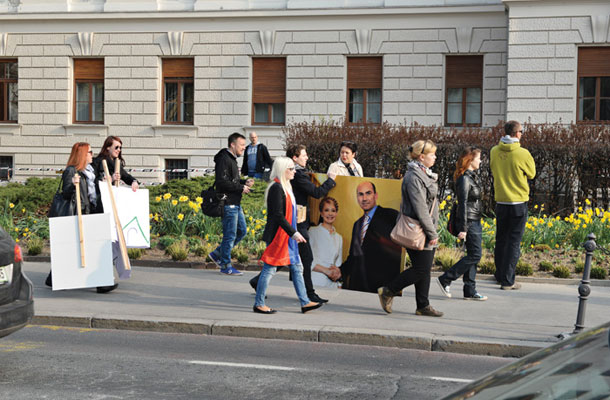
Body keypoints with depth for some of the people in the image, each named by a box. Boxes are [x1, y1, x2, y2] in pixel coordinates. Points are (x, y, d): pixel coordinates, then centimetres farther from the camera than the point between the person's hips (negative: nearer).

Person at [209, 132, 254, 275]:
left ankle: (217, 254, 23)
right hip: (228, 204, -10)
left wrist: (244, 182, 8)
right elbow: (222, 182, -24)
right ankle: (226, 266, 7)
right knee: (230, 235, -3)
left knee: (242, 230, 15)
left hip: (236, 204, 10)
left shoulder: (232, 159, 18)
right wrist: (241, 187, -17)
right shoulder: (224, 159, -15)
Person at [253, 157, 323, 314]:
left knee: (297, 267, 10)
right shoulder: (276, 188, -17)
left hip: (287, 236, 10)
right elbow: (278, 215, -22)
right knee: (270, 269, -1)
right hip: (277, 235, -10)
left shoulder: (285, 187, 13)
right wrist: (294, 233, -23)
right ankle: (258, 304, 9)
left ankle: (305, 302, 16)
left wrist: (294, 233, 19)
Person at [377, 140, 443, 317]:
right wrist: (432, 234, -18)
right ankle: (388, 291, 7)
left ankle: (423, 306, 16)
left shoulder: (424, 174, 15)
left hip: (426, 231, 10)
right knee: (421, 269, -6)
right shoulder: (414, 177, -17)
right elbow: (420, 209, -21)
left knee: (425, 269, 10)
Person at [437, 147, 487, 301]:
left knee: (473, 255, 9)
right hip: (469, 222, -10)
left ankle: (470, 291, 12)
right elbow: (463, 204, -19)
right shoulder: (465, 179, -15)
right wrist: (463, 229, -21)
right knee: (475, 255, -9)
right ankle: (445, 279, -3)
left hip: (475, 221, 10)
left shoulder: (472, 177, 15)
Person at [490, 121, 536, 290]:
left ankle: (500, 275, 28)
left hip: (500, 201, 5)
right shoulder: (523, 153, -14)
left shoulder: (494, 151, 0)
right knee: (514, 242, 0)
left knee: (500, 240, 17)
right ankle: (507, 281, -1)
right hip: (518, 203, -5)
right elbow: (531, 174, 2)